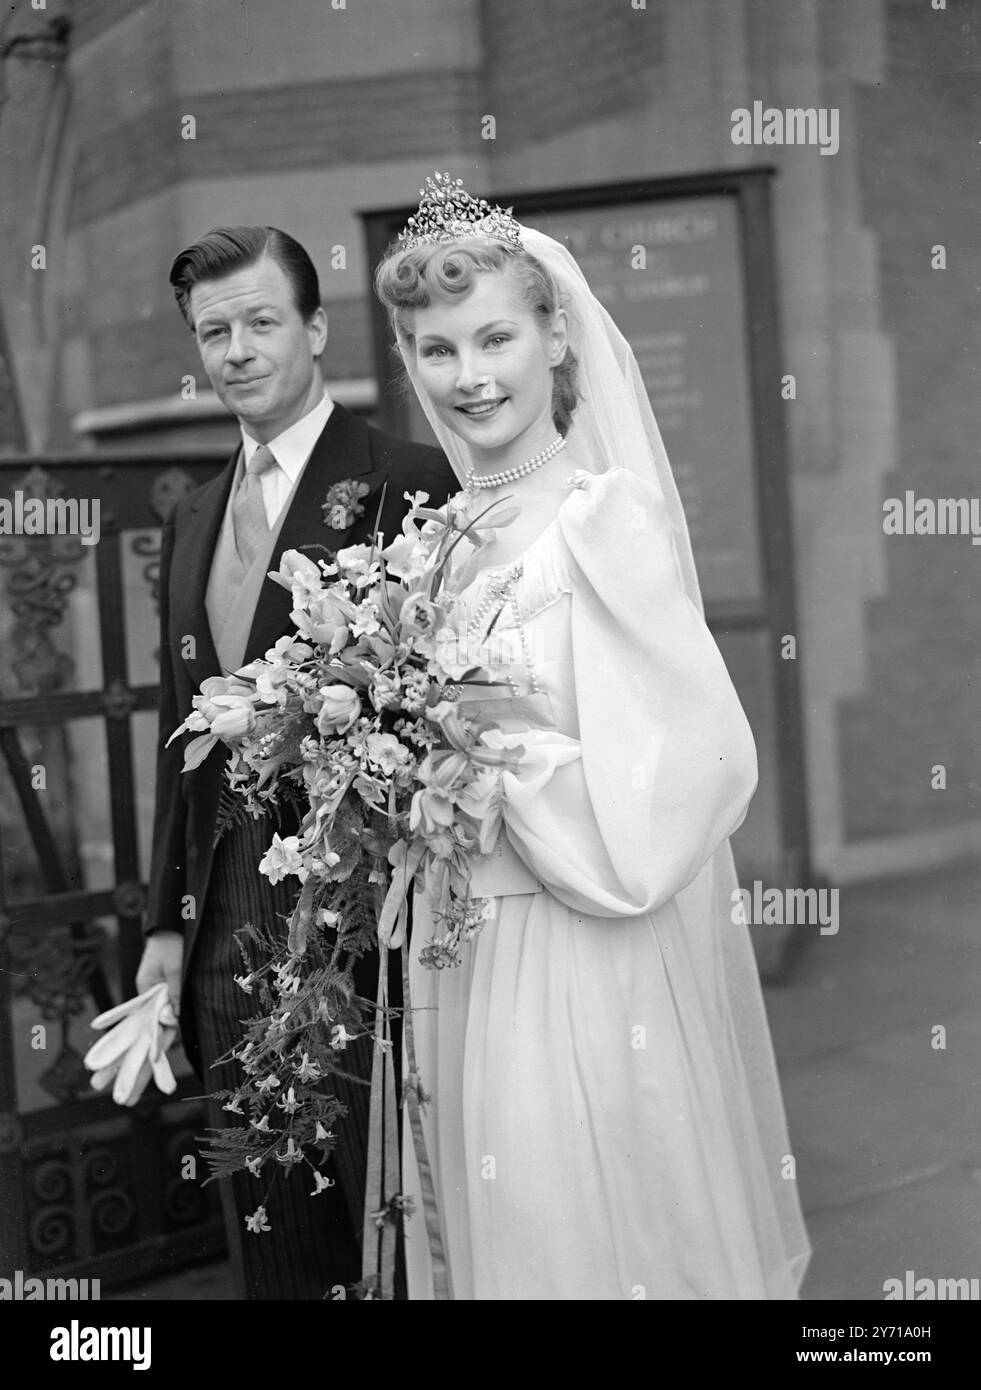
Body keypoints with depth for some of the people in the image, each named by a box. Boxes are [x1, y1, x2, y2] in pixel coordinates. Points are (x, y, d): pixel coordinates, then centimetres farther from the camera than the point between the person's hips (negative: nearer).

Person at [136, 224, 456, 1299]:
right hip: (229, 922, 7)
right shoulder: (192, 522, 14)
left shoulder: (409, 485, -9)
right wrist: (167, 922, 14)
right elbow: (180, 730, 16)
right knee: (269, 1233, 17)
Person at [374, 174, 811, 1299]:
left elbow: (692, 764, -19)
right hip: (462, 964, 7)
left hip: (584, 973, -7)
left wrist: (495, 741, -16)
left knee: (591, 1233, 10)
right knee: (493, 1232, 20)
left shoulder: (605, 515, -15)